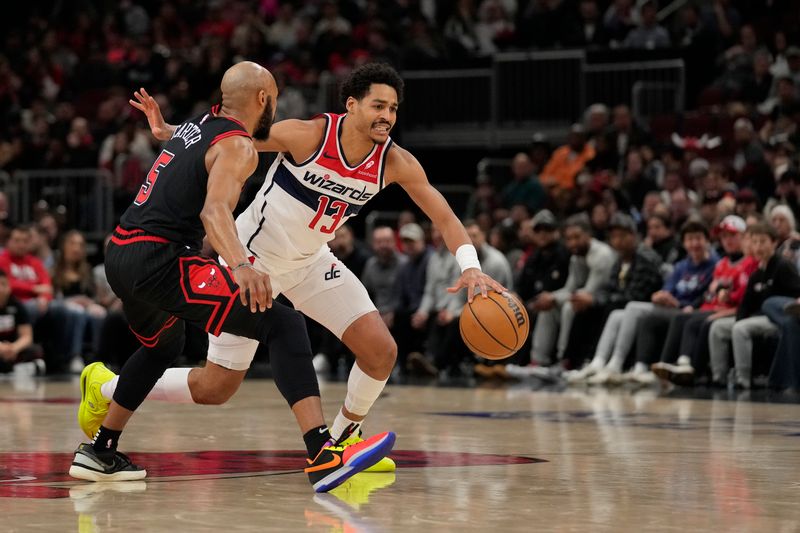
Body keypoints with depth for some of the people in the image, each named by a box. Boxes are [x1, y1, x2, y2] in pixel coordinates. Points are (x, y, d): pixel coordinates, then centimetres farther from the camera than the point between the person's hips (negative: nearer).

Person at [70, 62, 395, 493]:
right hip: (160, 263, -10)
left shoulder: (196, 125, 19)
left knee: (163, 346, 38)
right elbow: (214, 211, -27)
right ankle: (323, 456, -29)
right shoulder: (238, 146, -7)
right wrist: (242, 266, -41)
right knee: (284, 325, -14)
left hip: (119, 257, 10)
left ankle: (100, 453, 43)